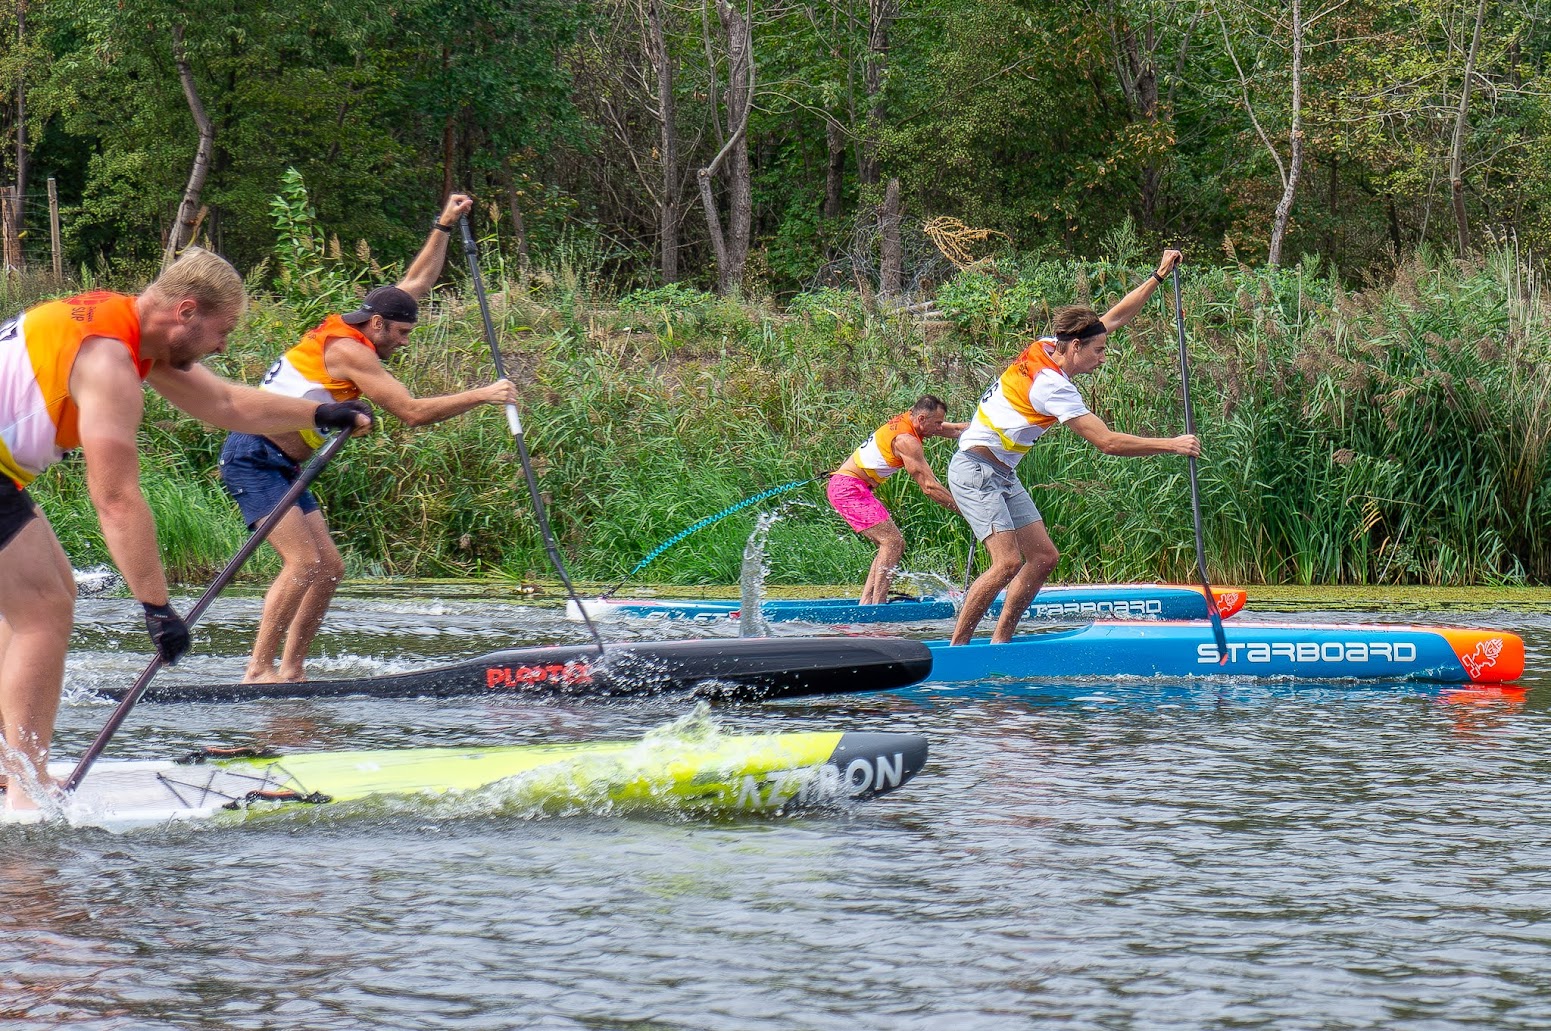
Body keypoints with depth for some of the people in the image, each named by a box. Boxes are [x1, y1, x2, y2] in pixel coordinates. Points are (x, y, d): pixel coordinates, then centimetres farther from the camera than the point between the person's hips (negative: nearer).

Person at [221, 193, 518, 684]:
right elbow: (412, 411, -21)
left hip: (279, 467, 10)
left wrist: (444, 227, 19)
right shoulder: (349, 351, -16)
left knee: (329, 568, 5)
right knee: (303, 561, -21)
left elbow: (415, 284, 24)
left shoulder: (349, 331, 11)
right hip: (253, 460, -10)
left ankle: (291, 669, 5)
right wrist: (482, 395, -16)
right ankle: (258, 671, -23)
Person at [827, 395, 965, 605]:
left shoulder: (908, 420, 8)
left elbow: (956, 429, 16)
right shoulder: (906, 440, -20)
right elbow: (929, 487, -21)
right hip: (849, 488, -10)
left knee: (893, 545, 9)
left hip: (844, 487, 10)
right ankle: (877, 604, -20)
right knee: (891, 541, -16)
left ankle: (865, 604, 7)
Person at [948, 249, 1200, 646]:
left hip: (1001, 474, 10)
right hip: (975, 471, -10)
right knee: (1008, 562, -21)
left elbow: (1116, 317, 15)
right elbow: (1107, 442, -26)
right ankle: (956, 648, -16)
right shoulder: (1051, 385, -23)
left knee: (1043, 557, 4)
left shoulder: (1049, 346, 3)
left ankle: (1000, 641, 6)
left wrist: (1158, 277, 11)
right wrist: (1172, 445, -22)